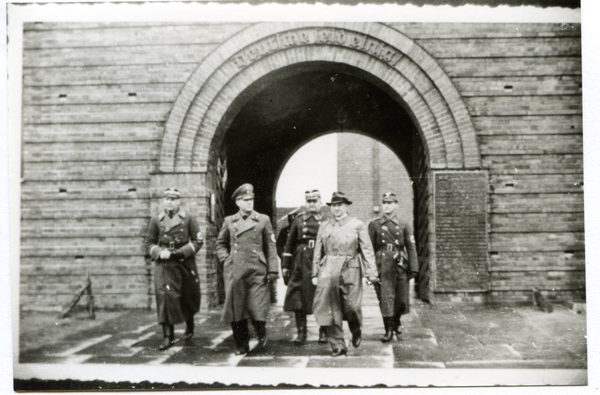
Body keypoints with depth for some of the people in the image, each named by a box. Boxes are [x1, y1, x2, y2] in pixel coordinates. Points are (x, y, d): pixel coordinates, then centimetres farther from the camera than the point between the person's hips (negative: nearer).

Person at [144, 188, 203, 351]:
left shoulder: (189, 218, 1)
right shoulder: (156, 219, 5)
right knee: (165, 295, -13)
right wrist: (159, 252, -11)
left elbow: (198, 241, 0)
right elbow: (149, 243, 10)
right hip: (164, 264, 0)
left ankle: (189, 325, 40)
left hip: (185, 263, 0)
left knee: (188, 297, 12)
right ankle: (168, 336, -8)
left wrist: (180, 252, -13)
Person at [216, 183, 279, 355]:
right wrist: (226, 259, 7)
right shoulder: (229, 221, 11)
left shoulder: (263, 220, 6)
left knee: (257, 308, -4)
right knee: (235, 307, 3)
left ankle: (262, 338, 21)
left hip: (257, 271, -2)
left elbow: (271, 247, 5)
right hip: (235, 272, 2)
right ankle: (241, 344, 17)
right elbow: (220, 243, 23)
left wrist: (272, 270, -1)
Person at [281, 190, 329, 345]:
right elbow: (290, 244, 11)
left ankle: (323, 332, 17)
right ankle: (301, 332, 8)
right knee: (298, 298, -1)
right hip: (301, 265, 2)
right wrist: (285, 265, 6)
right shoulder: (299, 220, 11)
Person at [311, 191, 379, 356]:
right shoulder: (324, 226, 13)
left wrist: (371, 272, -6)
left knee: (351, 306, -3)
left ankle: (356, 331, 29)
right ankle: (337, 345, 6)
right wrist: (315, 274, 10)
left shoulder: (358, 225, 6)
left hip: (350, 269, -2)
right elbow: (318, 252, 15)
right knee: (331, 309, -3)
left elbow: (367, 250, 3)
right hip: (328, 271, 2)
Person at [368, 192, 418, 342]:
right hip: (382, 266, -1)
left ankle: (396, 321, 33)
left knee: (401, 299, 4)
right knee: (385, 298, -6)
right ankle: (389, 330, 5)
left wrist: (413, 268, -2)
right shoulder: (374, 224, 7)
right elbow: (370, 248, 6)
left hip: (400, 265, 1)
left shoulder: (404, 225, 9)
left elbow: (411, 248, 6)